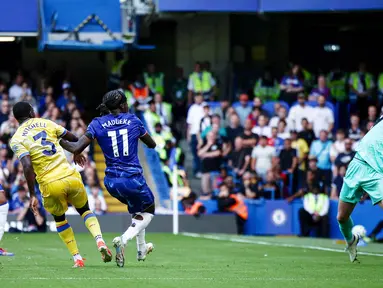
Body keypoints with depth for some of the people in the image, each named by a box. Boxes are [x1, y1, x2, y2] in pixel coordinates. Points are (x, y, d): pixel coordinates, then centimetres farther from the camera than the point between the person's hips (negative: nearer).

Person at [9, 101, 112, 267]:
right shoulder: (46, 123, 10)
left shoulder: (16, 140, 0)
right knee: (85, 210, 26)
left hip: (50, 185, -2)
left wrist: (32, 195, -11)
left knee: (59, 218, 28)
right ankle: (100, 241, 0)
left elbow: (28, 166, -14)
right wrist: (77, 153, 39)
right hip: (71, 177, 2)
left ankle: (77, 257, 23)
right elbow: (74, 139, 17)